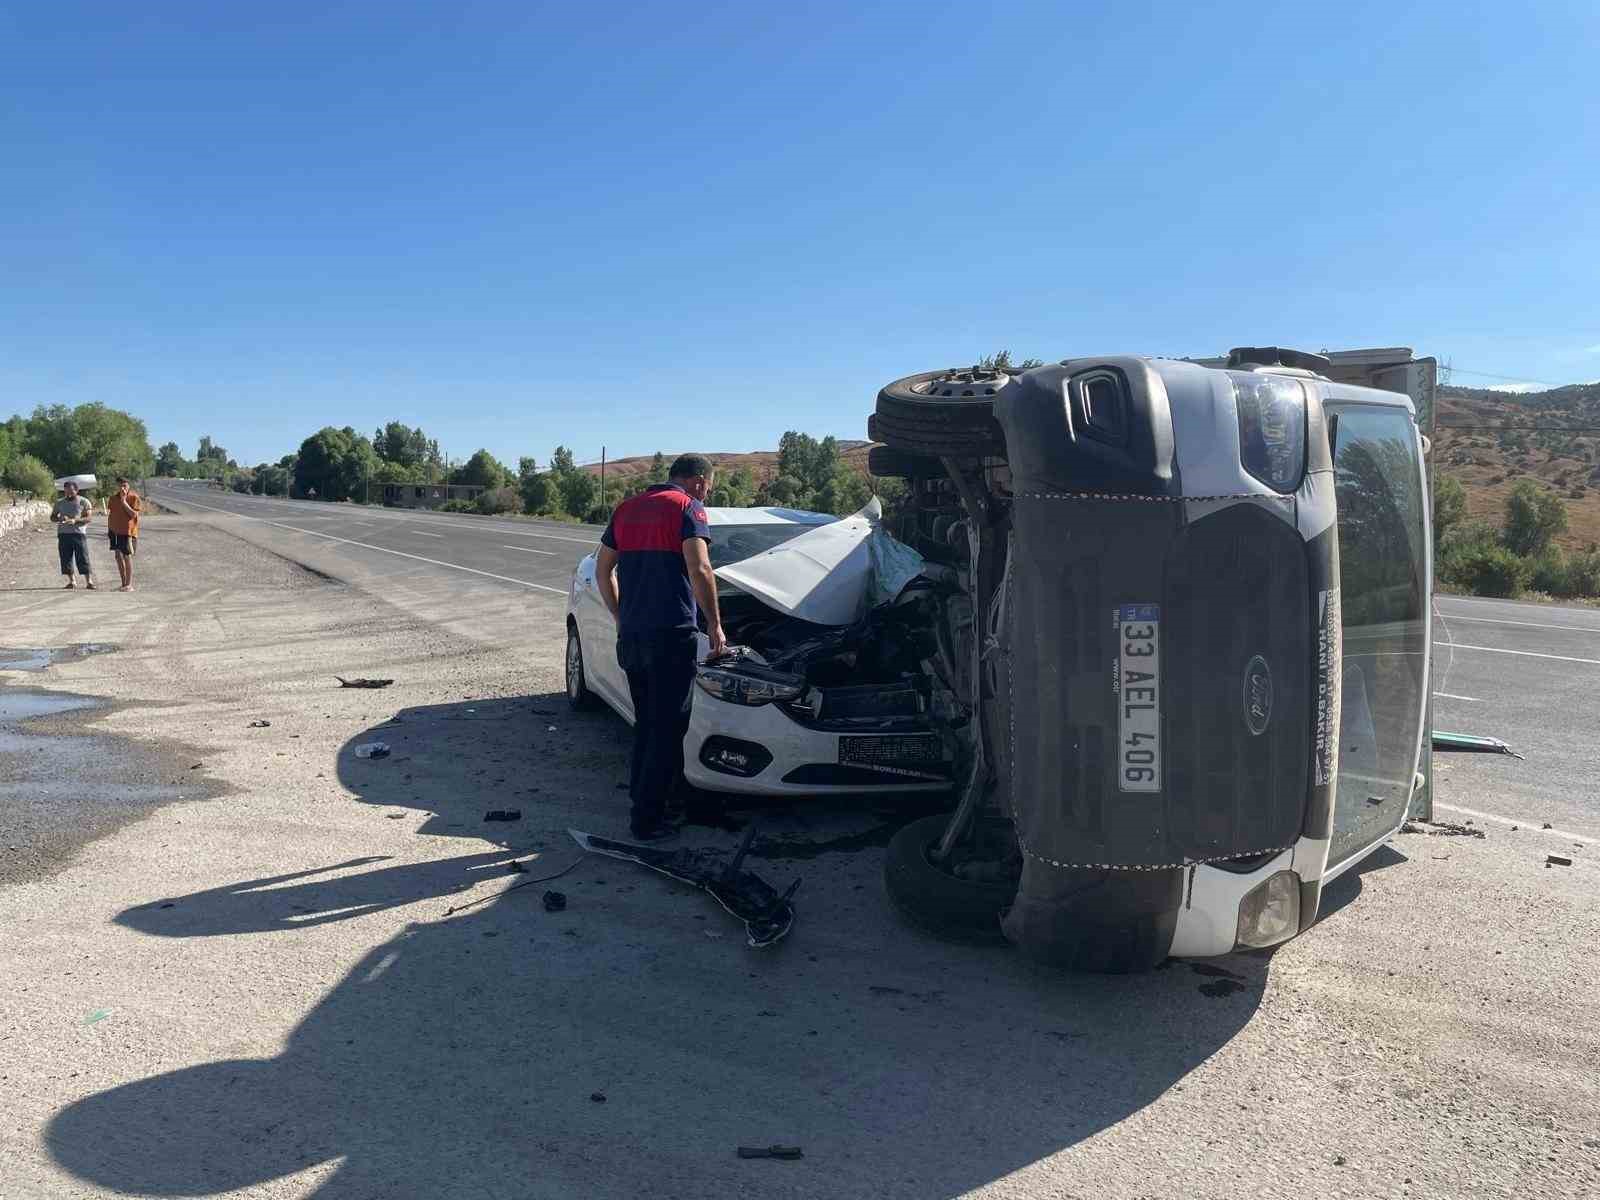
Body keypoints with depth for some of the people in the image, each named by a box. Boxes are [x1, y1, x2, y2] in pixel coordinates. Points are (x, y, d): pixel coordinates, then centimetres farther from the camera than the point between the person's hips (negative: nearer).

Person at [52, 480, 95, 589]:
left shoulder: (84, 502, 2)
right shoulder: (59, 503, 13)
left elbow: (88, 518, -5)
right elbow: (52, 517, 14)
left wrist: (75, 520, -21)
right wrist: (60, 519, -9)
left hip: (79, 533, -4)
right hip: (63, 534, 4)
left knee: (83, 558, -7)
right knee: (66, 559, 4)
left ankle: (89, 581, -5)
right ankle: (71, 581, 12)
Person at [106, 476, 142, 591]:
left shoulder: (134, 497, -6)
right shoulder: (113, 498, 11)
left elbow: (133, 514, -14)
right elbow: (110, 514, 19)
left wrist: (124, 501, -17)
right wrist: (109, 527, 10)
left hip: (128, 531, -6)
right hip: (115, 531, 6)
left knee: (127, 557, -5)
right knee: (118, 557, 8)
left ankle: (129, 585, 0)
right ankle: (123, 584, 16)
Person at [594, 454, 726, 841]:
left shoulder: (627, 508, 17)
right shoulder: (688, 507, -5)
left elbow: (603, 570, 19)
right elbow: (699, 570, -17)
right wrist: (715, 624, -9)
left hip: (630, 635, 7)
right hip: (671, 635, -7)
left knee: (646, 723, 20)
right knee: (668, 729, 0)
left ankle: (641, 799, 27)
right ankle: (647, 819, 2)